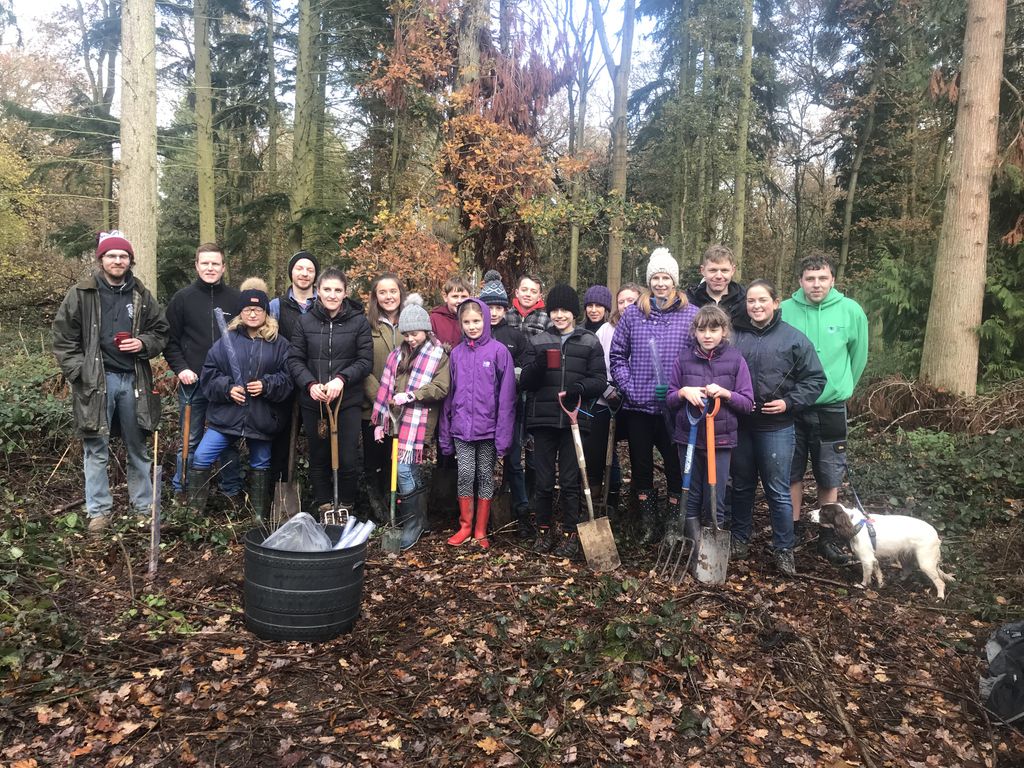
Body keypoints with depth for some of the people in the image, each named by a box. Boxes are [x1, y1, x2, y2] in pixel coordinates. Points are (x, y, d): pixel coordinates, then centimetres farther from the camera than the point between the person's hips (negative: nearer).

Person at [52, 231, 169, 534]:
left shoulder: (141, 296, 8)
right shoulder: (81, 295, -1)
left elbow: (161, 331, 15)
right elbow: (63, 337, 0)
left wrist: (144, 343, -6)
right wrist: (79, 373, -8)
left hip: (134, 379, 3)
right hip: (96, 380, -3)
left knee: (138, 447, 11)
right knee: (96, 449, 3)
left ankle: (144, 505, 22)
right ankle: (98, 510, 14)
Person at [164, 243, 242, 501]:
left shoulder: (235, 299, 5)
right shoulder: (182, 298, 4)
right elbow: (170, 340, 5)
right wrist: (180, 368, -8)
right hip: (192, 382, 0)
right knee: (190, 441, 7)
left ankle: (232, 490, 19)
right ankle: (182, 491, 19)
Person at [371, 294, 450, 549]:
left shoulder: (439, 355, -2)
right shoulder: (398, 354, 13)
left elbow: (441, 388, -12)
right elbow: (385, 387, 12)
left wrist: (411, 395, -19)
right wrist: (380, 421, 9)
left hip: (419, 421, -5)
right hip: (397, 420, 5)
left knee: (405, 471, -11)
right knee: (410, 472, 10)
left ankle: (413, 523, 5)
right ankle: (418, 519, 24)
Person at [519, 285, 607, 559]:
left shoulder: (590, 341, 6)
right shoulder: (538, 341, 10)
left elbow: (600, 381, 2)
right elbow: (525, 382, 7)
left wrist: (580, 388, -19)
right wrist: (538, 366, -14)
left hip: (574, 418, -1)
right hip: (543, 418, 2)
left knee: (570, 480, 2)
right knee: (544, 479, 6)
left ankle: (570, 534, 14)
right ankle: (545, 530, 23)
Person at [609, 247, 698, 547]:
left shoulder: (691, 314, 0)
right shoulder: (633, 313, 5)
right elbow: (617, 354, 8)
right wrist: (627, 386, -3)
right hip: (638, 405, 2)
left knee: (677, 464, 6)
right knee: (641, 465, 12)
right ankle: (648, 522, 28)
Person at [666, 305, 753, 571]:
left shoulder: (735, 360, -3)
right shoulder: (684, 359, 3)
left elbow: (748, 403, -1)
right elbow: (670, 400, 8)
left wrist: (725, 393, -17)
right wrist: (683, 392, -12)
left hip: (721, 440, -2)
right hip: (689, 437, 2)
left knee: (715, 502, 5)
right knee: (691, 499, 10)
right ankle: (695, 551, 22)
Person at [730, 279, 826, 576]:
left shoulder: (794, 338, -3)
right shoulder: (735, 336, 3)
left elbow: (815, 379, -1)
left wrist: (789, 402, -11)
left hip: (776, 427, -3)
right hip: (740, 425, 3)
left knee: (778, 491, 3)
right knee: (741, 486, 15)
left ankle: (784, 549, 16)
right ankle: (739, 539, 30)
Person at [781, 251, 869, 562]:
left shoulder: (851, 310, -5)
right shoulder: (785, 310, -5)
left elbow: (859, 356, 8)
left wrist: (840, 388, 12)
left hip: (831, 408, 0)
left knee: (830, 476, 7)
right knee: (792, 472, 9)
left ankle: (828, 535, 20)